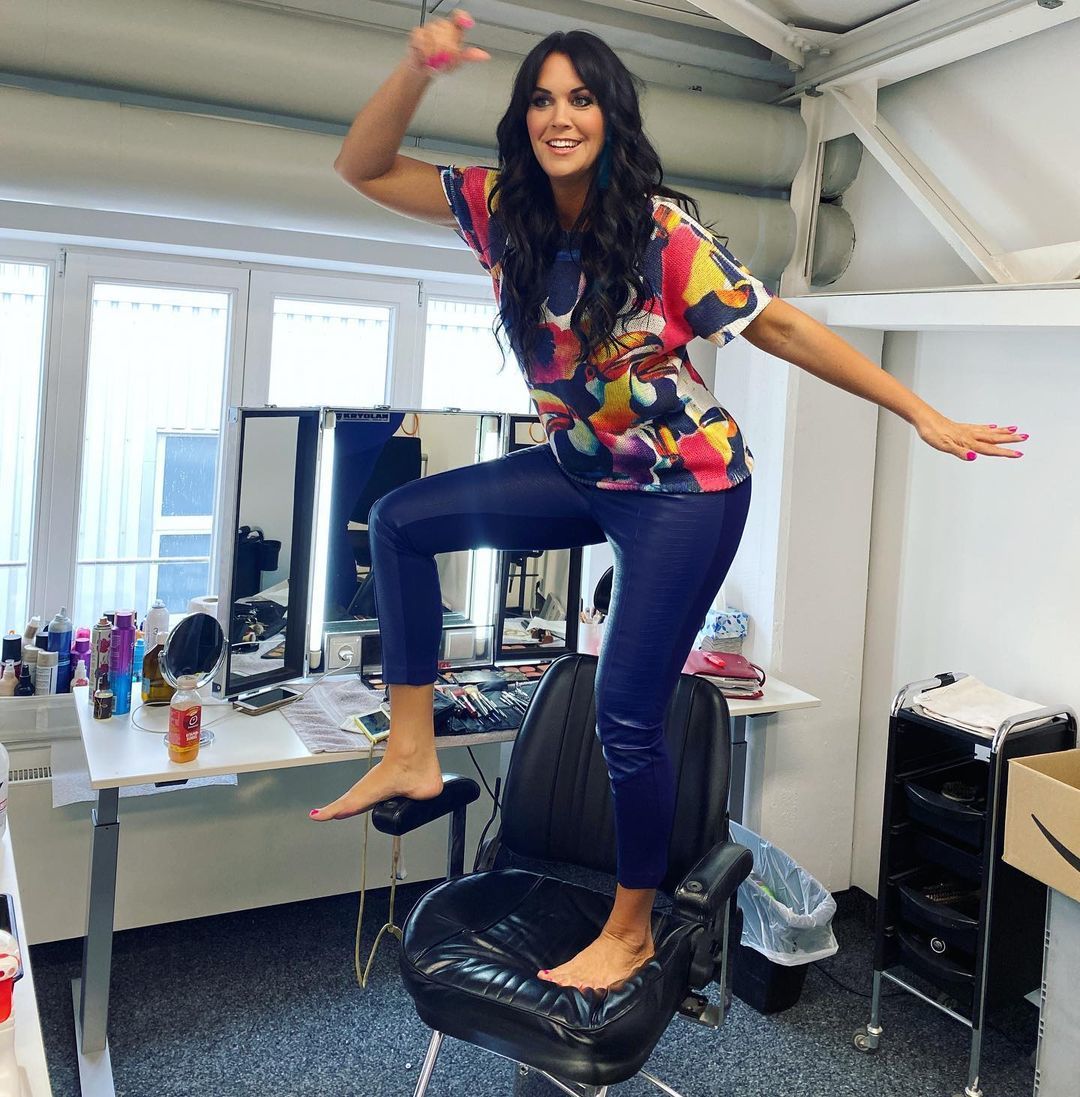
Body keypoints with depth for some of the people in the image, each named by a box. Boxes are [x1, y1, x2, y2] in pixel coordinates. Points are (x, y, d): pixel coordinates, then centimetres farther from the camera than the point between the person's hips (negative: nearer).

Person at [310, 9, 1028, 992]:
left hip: (687, 486, -6)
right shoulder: (501, 208, -3)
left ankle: (631, 932, 16)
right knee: (402, 521, 3)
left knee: (626, 715, -8)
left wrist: (924, 416, -16)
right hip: (581, 469, 7)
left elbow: (782, 329, -16)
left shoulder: (662, 231, -19)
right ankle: (412, 756, 9)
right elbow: (364, 168, -2)